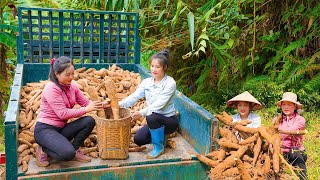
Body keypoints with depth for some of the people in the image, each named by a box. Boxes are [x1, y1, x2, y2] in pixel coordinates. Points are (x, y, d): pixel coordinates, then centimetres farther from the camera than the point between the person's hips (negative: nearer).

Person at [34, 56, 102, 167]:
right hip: (44, 130, -7)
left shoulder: (72, 86, 4)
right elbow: (63, 113, -23)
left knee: (89, 121, -13)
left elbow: (86, 102, 3)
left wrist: (101, 105, -16)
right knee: (68, 154, -30)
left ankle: (74, 150, 0)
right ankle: (43, 150, 0)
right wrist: (86, 109, -23)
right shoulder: (51, 88, -18)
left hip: (60, 129, 7)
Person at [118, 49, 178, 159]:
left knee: (152, 117, -35)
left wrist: (142, 113, -36)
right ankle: (160, 137, 16)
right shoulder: (147, 82, 1)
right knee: (138, 139, -15)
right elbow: (134, 97, -9)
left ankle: (159, 147, -11)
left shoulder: (170, 83, -16)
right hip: (154, 121, 5)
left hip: (169, 120, -5)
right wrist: (118, 104, -26)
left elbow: (159, 104, -26)